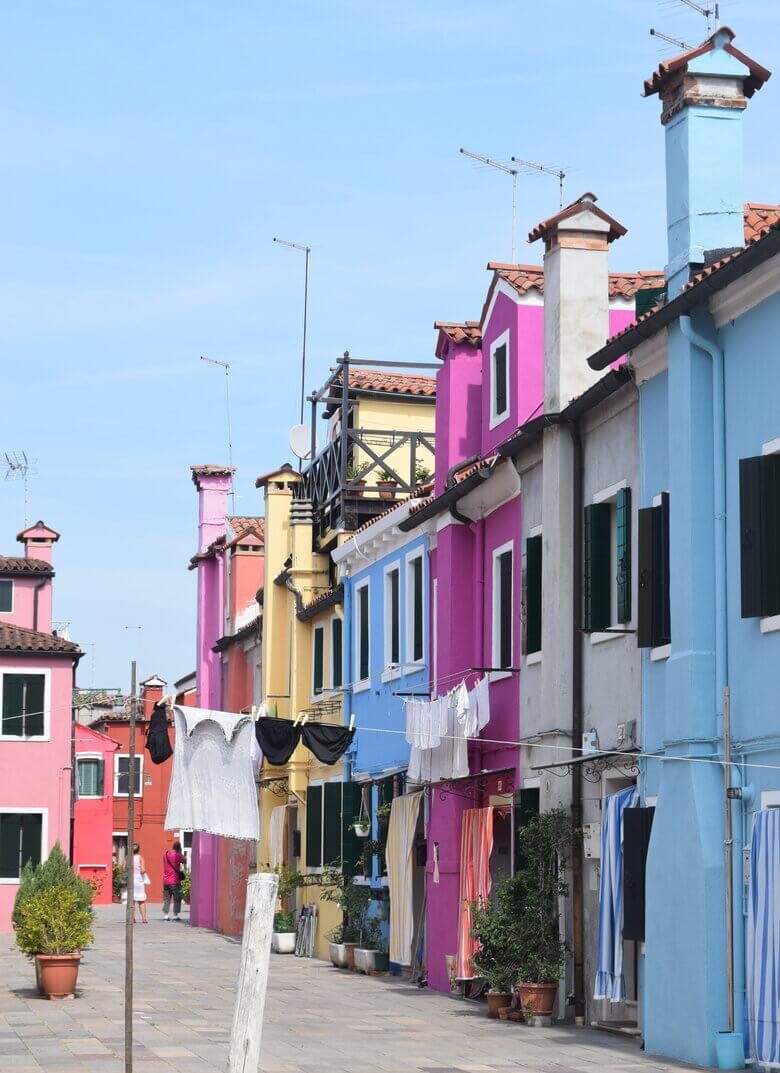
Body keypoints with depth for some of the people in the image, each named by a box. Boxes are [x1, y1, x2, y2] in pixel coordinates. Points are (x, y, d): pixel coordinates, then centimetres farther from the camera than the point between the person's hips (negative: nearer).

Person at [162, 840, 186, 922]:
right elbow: (184, 861, 0)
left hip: (165, 881, 5)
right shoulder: (177, 855, -12)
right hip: (175, 881, -5)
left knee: (166, 898, 10)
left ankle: (165, 915, 5)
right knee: (177, 898, 4)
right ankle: (175, 915, 2)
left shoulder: (165, 854, 6)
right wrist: (180, 853, 6)